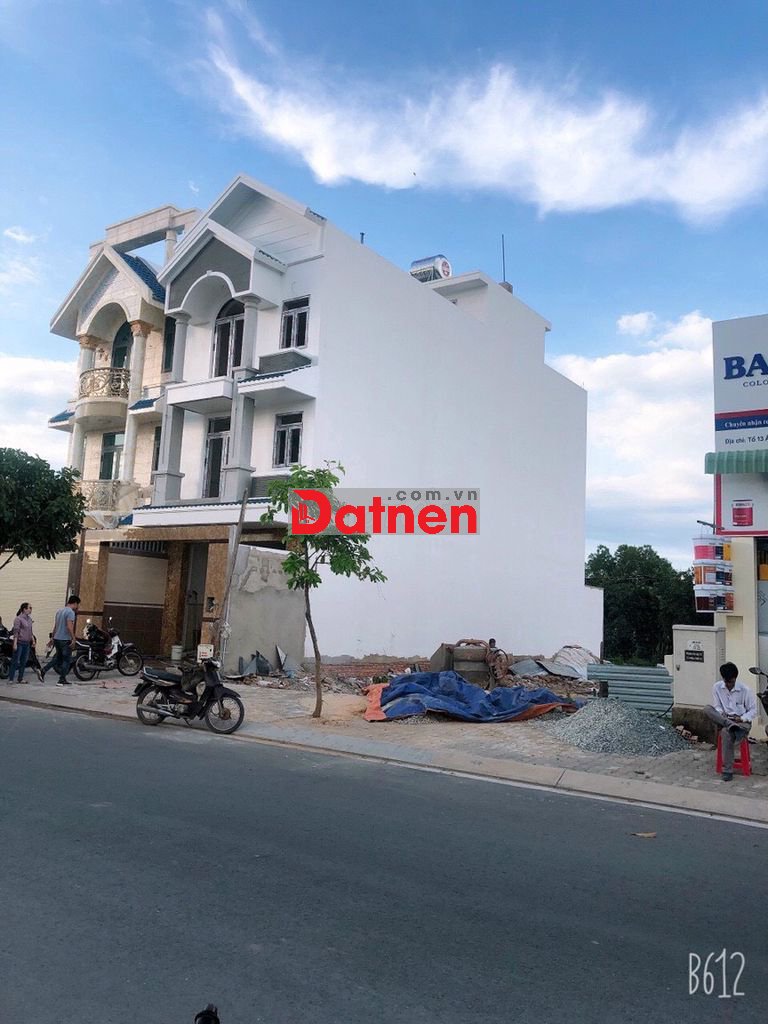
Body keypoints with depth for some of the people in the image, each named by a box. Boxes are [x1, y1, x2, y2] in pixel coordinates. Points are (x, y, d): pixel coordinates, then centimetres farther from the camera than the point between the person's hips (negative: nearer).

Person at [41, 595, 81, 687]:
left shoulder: (59, 611, 13)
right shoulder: (71, 612, -14)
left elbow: (55, 626, 17)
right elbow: (69, 627, -24)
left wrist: (53, 638, 23)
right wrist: (73, 639, -23)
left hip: (57, 639, 8)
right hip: (65, 640, -8)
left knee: (58, 658, 21)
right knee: (67, 660, 2)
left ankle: (43, 670, 9)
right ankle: (61, 680, 3)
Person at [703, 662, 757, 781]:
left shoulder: (745, 690, -9)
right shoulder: (717, 687, -1)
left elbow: (753, 710, -2)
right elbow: (717, 707, 5)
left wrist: (741, 719, -19)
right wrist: (721, 715, -17)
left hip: (742, 722, -3)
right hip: (724, 719, 3)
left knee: (726, 732, -37)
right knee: (707, 709, -26)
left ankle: (727, 770, -30)